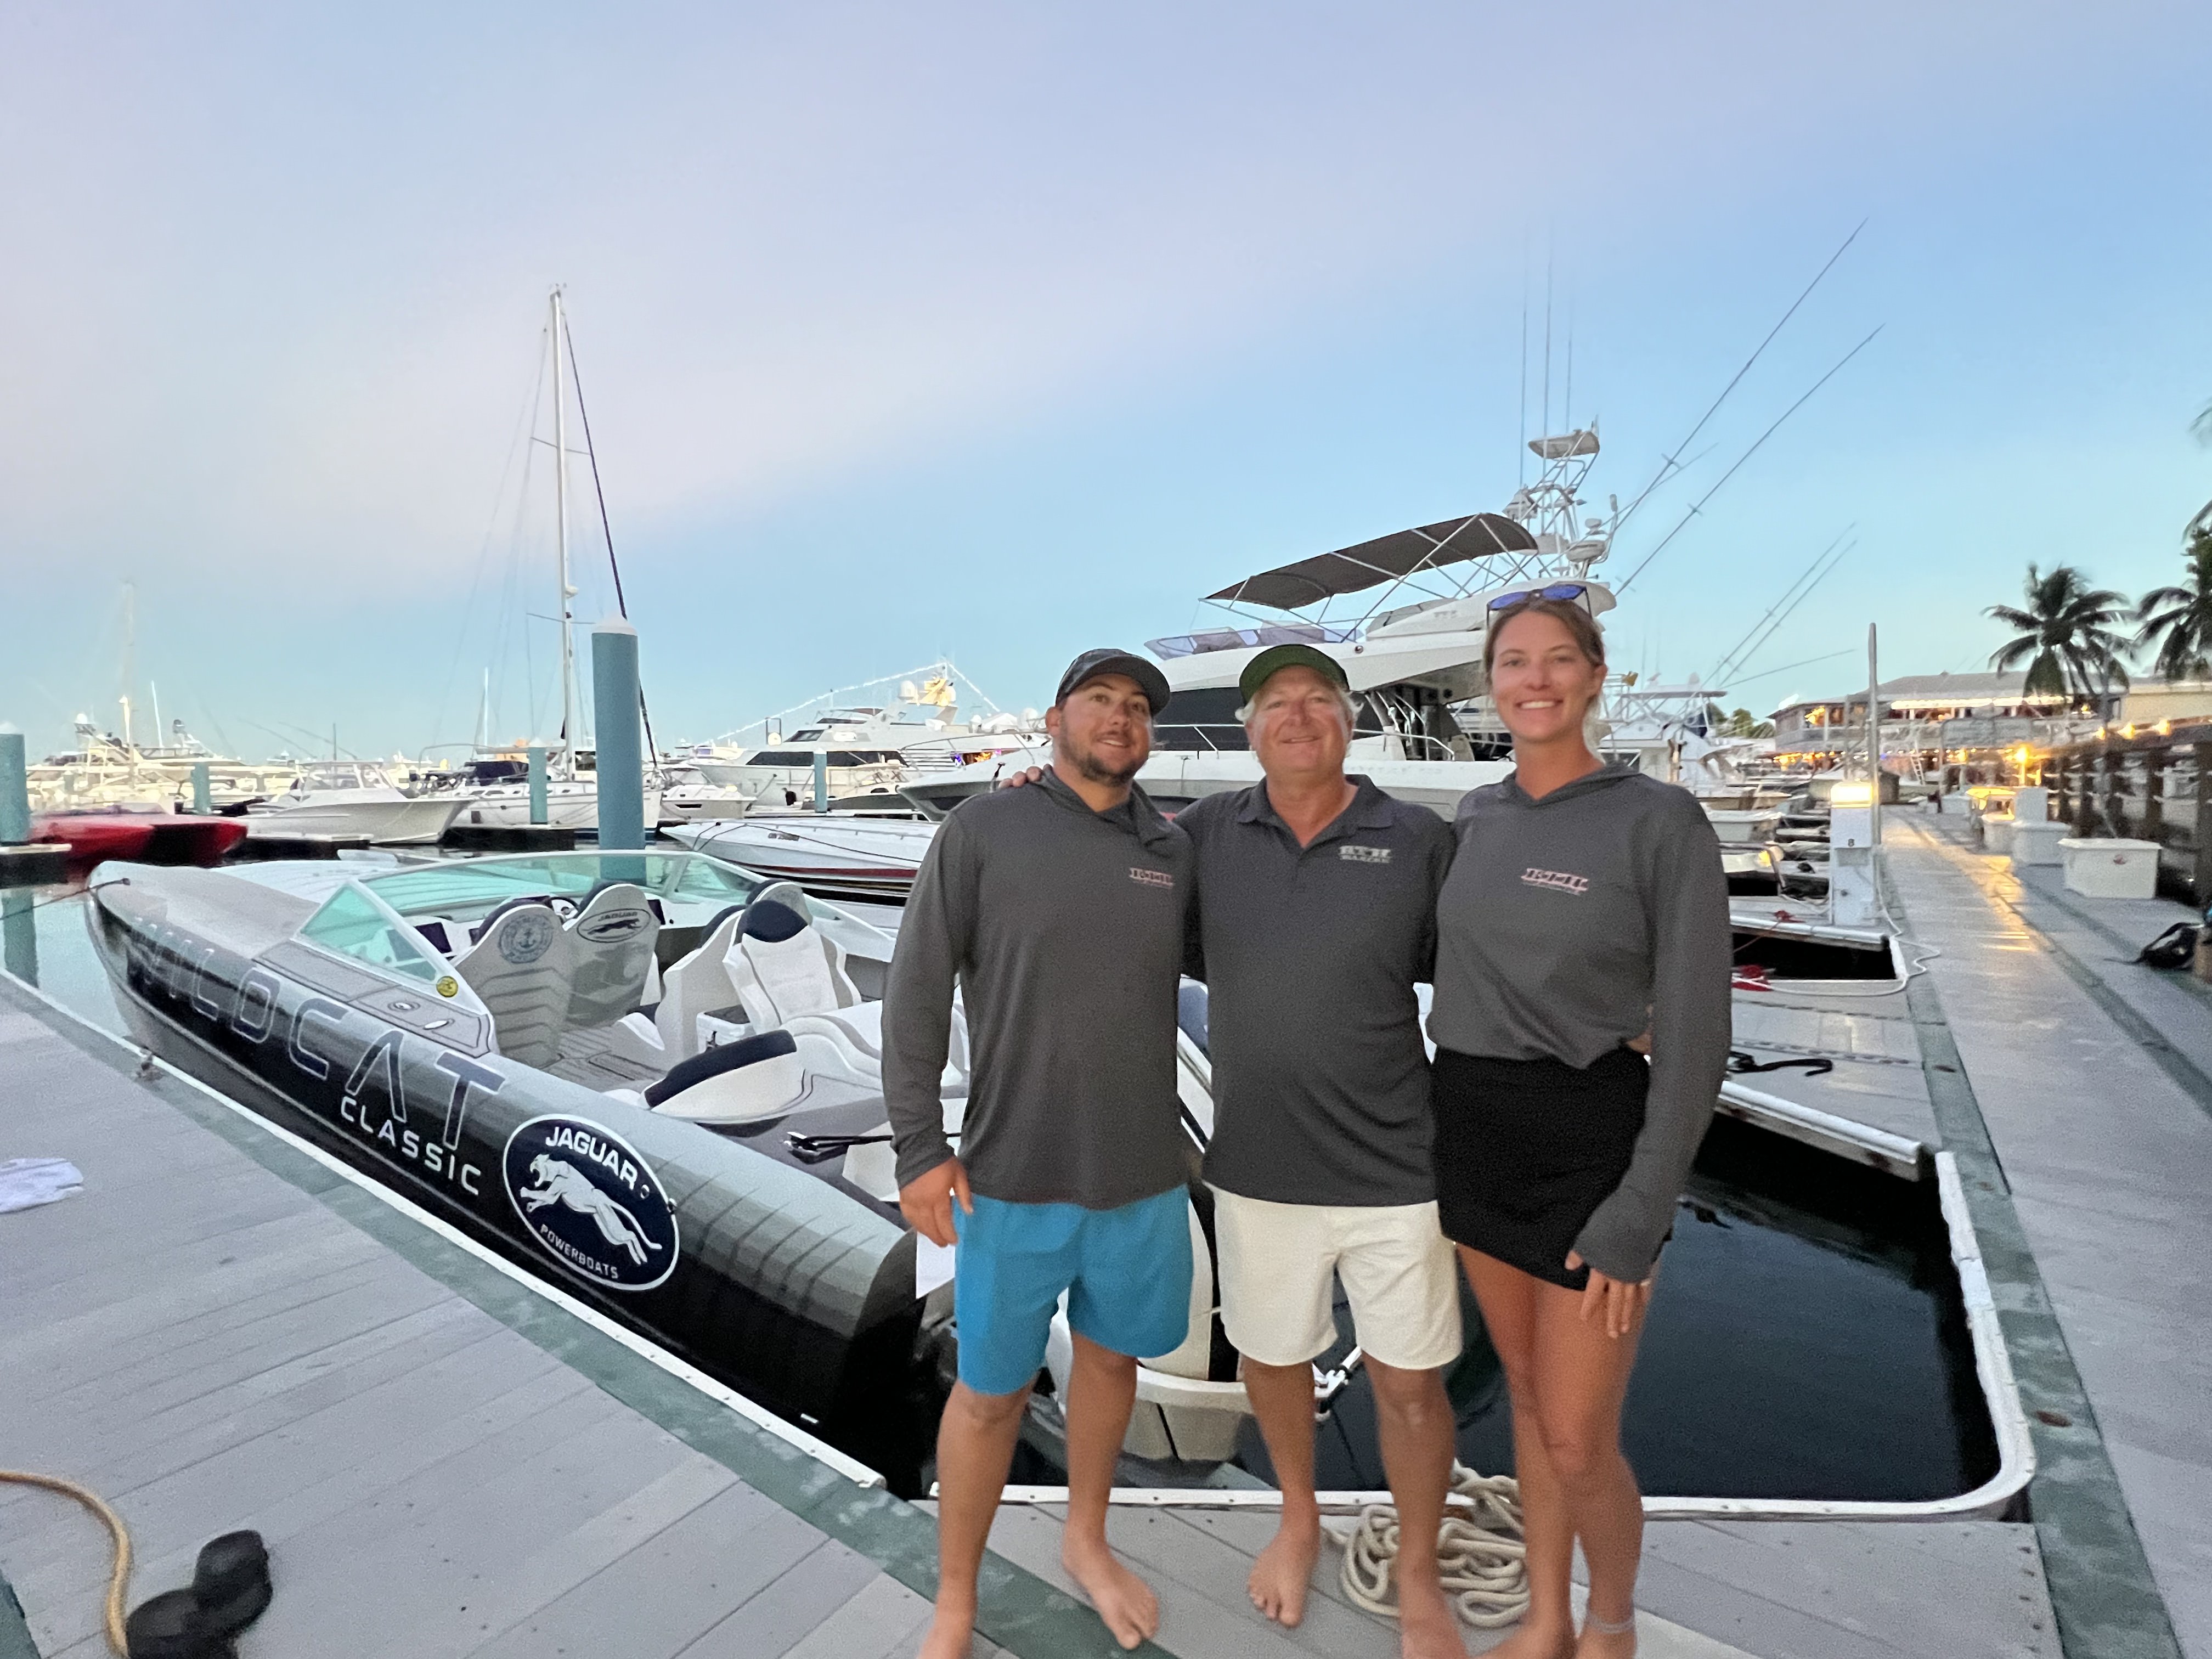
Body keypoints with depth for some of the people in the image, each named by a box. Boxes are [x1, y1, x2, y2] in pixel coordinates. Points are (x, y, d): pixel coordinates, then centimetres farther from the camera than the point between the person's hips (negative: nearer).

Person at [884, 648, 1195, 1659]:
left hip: (1146, 1178, 4)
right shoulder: (983, 830, -7)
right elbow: (916, 991, -7)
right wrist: (919, 1147, -9)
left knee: (1112, 1355, 21)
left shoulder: (1175, 853, 3)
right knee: (992, 1390, 11)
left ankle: (1086, 1541, 48)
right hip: (1014, 1180, -3)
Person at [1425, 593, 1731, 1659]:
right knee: (1526, 1390, 19)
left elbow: (1693, 1038, -12)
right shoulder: (1475, 819, 4)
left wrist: (1639, 1219, -13)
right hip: (1471, 1128, 5)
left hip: (1591, 1141, -5)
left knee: (1577, 1441, 5)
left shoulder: (1661, 821, -12)